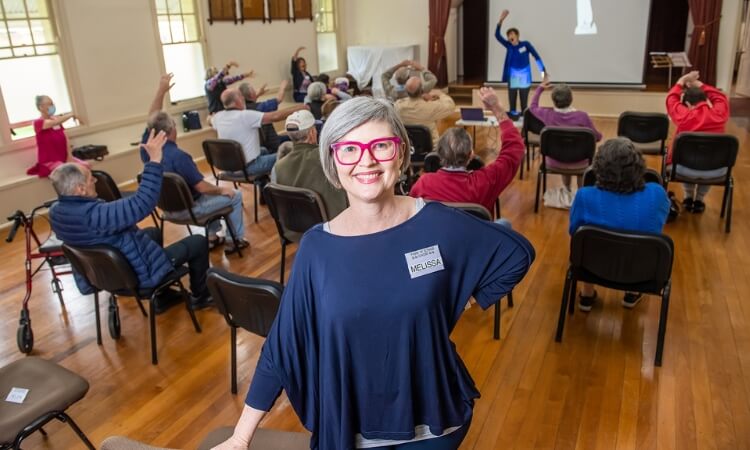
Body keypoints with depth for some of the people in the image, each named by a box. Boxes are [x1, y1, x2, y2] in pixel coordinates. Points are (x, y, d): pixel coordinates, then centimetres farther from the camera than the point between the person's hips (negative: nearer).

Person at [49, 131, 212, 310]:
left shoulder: (56, 211, -9)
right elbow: (142, 203, -41)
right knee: (198, 242, 4)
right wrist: (155, 160, -39)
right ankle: (200, 296, 26)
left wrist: (82, 171, 14)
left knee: (153, 232, 34)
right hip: (136, 274, -9)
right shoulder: (94, 214, -39)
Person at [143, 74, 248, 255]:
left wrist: (161, 90, 7)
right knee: (235, 195, 7)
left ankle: (212, 236, 35)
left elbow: (151, 118, 7)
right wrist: (221, 189, -8)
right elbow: (202, 187, -27)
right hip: (187, 208, -8)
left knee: (212, 193, 33)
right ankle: (234, 240, 14)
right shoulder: (178, 156, -31)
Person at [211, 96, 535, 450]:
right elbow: (281, 345, -7)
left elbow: (518, 255, 0)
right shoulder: (317, 247, -12)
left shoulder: (436, 224, -14)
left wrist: (453, 308, -1)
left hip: (432, 419, 0)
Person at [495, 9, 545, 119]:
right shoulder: (508, 46, 1)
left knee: (524, 104, 4)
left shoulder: (525, 44, -4)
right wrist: (501, 20, -20)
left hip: (524, 78, -2)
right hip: (512, 78, 2)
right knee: (512, 103, 5)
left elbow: (536, 57, -4)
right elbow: (497, 35, -8)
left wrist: (542, 71, -13)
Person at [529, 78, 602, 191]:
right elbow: (597, 137, -4)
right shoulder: (582, 116, -20)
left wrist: (540, 88, 20)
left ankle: (567, 191, 55)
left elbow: (533, 107, 9)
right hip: (577, 163, -1)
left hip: (554, 163, 2)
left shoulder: (548, 114, -15)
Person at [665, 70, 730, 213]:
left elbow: (672, 99, 10)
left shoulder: (684, 115, -11)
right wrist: (698, 84, 23)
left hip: (687, 168, -1)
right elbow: (720, 97, 18)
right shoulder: (719, 113, -6)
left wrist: (682, 81, 24)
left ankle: (689, 197, 40)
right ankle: (699, 199, 37)